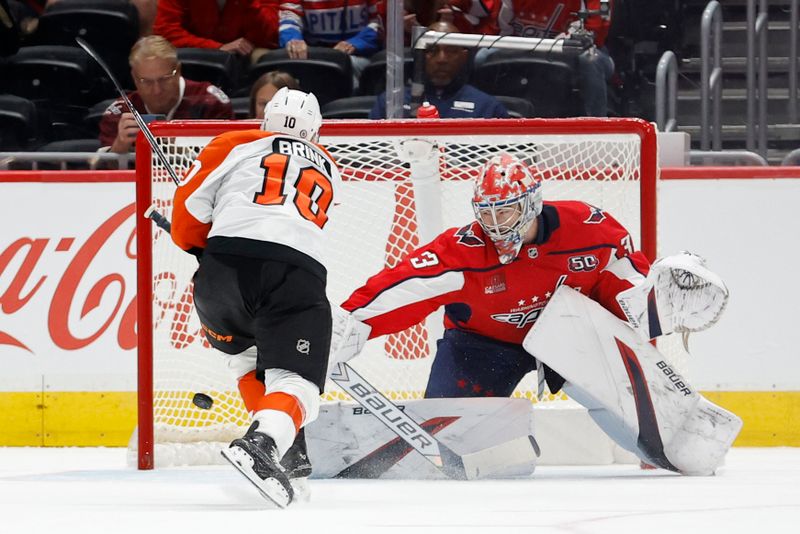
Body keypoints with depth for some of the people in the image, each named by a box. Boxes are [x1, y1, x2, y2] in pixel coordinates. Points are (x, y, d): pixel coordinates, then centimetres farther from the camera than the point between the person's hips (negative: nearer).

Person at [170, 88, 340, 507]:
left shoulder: (236, 145, 20)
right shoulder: (328, 171, 33)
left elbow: (191, 204, 13)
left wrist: (198, 245, 33)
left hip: (227, 266, 0)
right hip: (299, 275, 0)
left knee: (246, 360, 27)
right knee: (295, 384, -5)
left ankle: (276, 446, 15)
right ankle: (262, 444, -34)